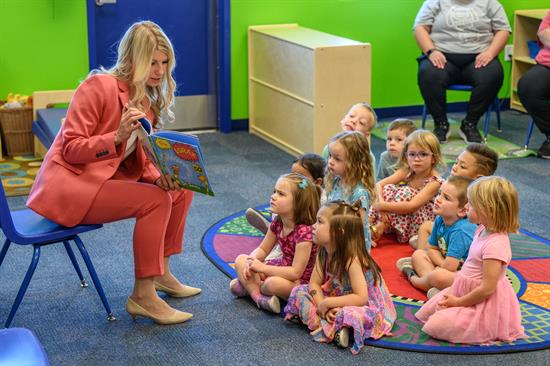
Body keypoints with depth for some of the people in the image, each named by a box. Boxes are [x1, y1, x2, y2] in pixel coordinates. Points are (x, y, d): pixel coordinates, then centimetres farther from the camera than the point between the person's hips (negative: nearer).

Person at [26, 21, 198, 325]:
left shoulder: (148, 102, 10)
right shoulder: (100, 86, -16)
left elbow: (138, 162, 8)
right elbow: (71, 148, -17)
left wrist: (159, 177, -14)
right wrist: (118, 137, -31)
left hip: (105, 180, 9)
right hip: (68, 184, -9)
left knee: (180, 191, 2)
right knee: (156, 200, -23)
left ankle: (161, 273, 15)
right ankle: (142, 296, -17)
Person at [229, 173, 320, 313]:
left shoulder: (304, 231, -28)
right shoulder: (277, 223, -3)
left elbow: (296, 272, -29)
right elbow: (262, 249, 9)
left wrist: (262, 268, -26)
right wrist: (252, 261, -14)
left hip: (302, 281, -8)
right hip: (282, 267, 9)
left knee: (274, 283, -37)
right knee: (241, 260, 0)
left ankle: (249, 286, -5)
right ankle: (258, 296, -18)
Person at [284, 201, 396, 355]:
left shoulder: (352, 259, -28)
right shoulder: (323, 253, -7)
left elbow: (361, 298, -32)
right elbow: (314, 283, -6)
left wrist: (326, 303, -28)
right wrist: (322, 305, -25)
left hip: (365, 308, -9)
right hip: (336, 299, 9)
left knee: (351, 315, -42)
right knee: (300, 292, -6)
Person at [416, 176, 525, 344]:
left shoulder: (495, 245, -29)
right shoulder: (483, 230, 1)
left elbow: (487, 288, -27)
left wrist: (459, 302, -15)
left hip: (485, 304, -9)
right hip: (464, 291, 9)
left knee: (437, 326, -18)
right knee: (426, 312, 8)